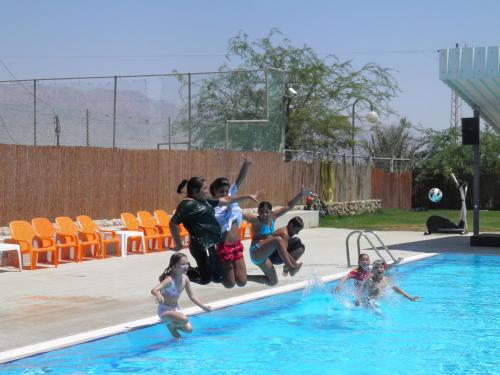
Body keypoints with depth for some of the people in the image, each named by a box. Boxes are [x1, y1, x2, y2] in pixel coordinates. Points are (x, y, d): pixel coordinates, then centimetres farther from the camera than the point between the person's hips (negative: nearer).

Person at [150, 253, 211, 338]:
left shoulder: (185, 278, -5)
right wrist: (159, 295, -64)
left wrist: (203, 307, 7)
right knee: (184, 319, -29)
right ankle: (171, 326, 3)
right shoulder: (170, 280, -27)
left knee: (189, 329, -3)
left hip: (175, 309, 7)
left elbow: (192, 296, 9)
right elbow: (154, 290, -42)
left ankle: (173, 326, 26)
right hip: (165, 310, -7)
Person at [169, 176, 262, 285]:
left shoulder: (204, 201, 14)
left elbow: (226, 200, 20)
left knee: (218, 276, 14)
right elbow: (173, 223, -18)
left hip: (209, 245, 10)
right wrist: (178, 244, -14)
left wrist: (248, 196, 22)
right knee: (205, 278, -8)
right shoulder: (188, 204, -13)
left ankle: (186, 270, 25)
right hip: (201, 245, -10)